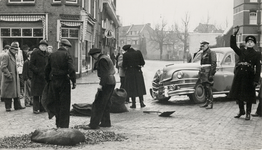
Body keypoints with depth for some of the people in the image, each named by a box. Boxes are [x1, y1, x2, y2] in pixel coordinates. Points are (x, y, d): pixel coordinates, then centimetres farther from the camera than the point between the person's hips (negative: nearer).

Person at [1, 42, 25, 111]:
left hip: (15, 78, 9)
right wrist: (9, 75, -21)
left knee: (16, 92, 11)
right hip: (9, 79, -9)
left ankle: (17, 106, 17)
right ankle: (8, 107, 4)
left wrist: (16, 74, 15)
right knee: (8, 93, -3)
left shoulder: (13, 56, 16)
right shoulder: (6, 56, -13)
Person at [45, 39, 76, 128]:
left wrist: (48, 81, 22)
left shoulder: (52, 55, 10)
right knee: (65, 104, 2)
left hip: (53, 81, 5)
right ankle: (63, 125, 2)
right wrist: (73, 81, -12)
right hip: (64, 81, -5)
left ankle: (58, 124, 22)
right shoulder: (66, 55, -7)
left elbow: (47, 69, 15)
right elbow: (71, 69, -17)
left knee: (56, 103, 15)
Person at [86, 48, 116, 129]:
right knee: (106, 104, 17)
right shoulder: (106, 58, 17)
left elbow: (104, 73, -21)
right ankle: (106, 122, 22)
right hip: (111, 82, 11)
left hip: (107, 83, -11)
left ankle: (94, 124, -9)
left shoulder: (102, 60, -13)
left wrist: (101, 84, -23)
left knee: (98, 104, -9)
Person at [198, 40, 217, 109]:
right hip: (203, 72, 8)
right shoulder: (203, 54, 19)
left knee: (208, 88, -12)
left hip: (208, 72, -8)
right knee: (205, 88, 10)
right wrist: (200, 75, 20)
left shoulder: (211, 53, -7)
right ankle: (207, 102, 17)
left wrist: (211, 74, -20)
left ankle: (210, 104, -10)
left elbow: (213, 64, -14)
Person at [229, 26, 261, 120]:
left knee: (248, 95, 2)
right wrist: (234, 34, -9)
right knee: (238, 94, 8)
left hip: (249, 75, -3)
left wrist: (256, 80, -12)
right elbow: (233, 45, 1)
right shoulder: (241, 52, 12)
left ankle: (248, 113, 15)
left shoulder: (257, 54, 4)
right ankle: (241, 110, 26)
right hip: (239, 75, 3)